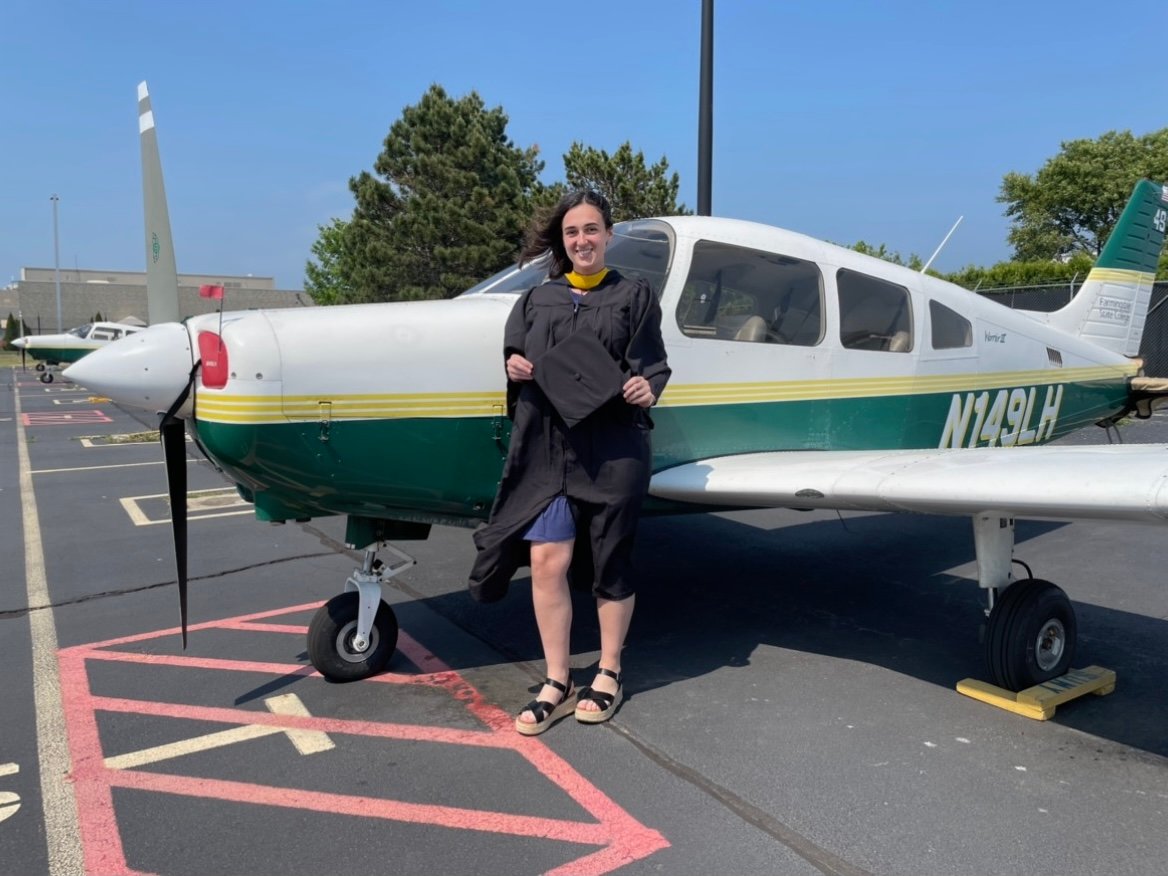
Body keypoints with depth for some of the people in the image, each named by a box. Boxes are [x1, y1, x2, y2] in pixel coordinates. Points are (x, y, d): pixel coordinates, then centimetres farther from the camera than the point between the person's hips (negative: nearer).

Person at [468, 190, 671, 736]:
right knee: (546, 560, -2)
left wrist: (646, 390, -20)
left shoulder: (634, 296, 7)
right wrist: (515, 367, -4)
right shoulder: (537, 299, 16)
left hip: (613, 447, -2)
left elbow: (653, 365, 1)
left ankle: (609, 675, 26)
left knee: (608, 563, 6)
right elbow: (517, 355, 19)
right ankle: (556, 685, 14)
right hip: (547, 445, 3)